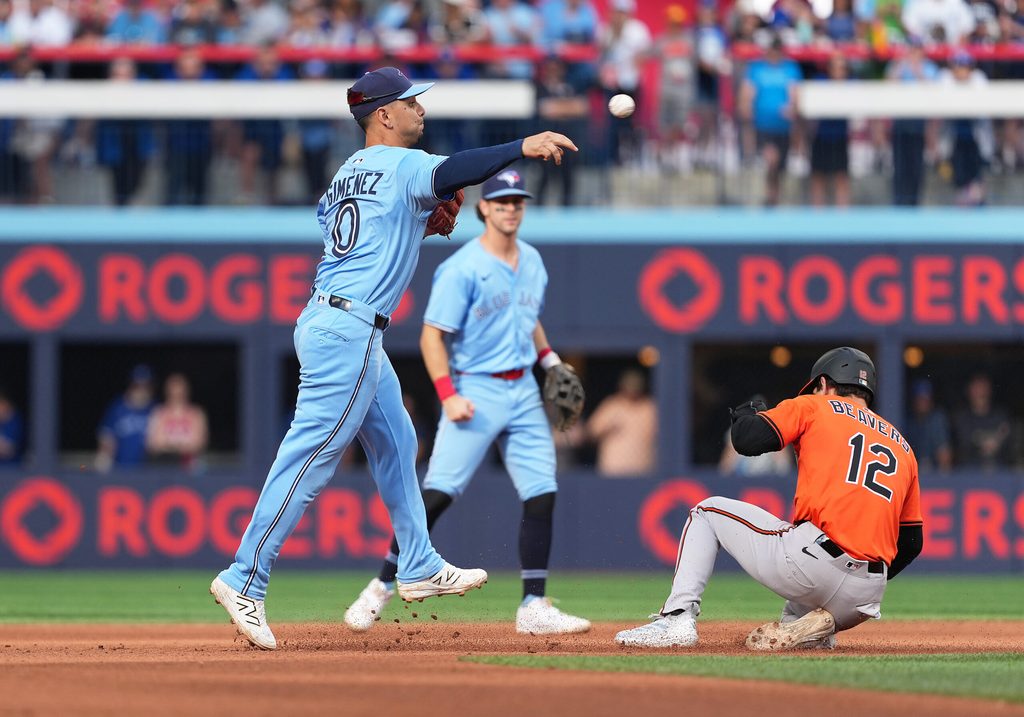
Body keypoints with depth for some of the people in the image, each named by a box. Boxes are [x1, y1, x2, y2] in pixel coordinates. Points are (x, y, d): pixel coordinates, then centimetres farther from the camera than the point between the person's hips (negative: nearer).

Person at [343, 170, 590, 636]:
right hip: (476, 391, -6)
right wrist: (448, 395, -20)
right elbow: (432, 336, -12)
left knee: (541, 495, 0)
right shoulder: (462, 268, -10)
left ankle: (534, 609, 4)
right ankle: (381, 589, -2)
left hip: (523, 390, 6)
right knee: (438, 493, -12)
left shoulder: (533, 263, 12)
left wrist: (550, 358, 12)